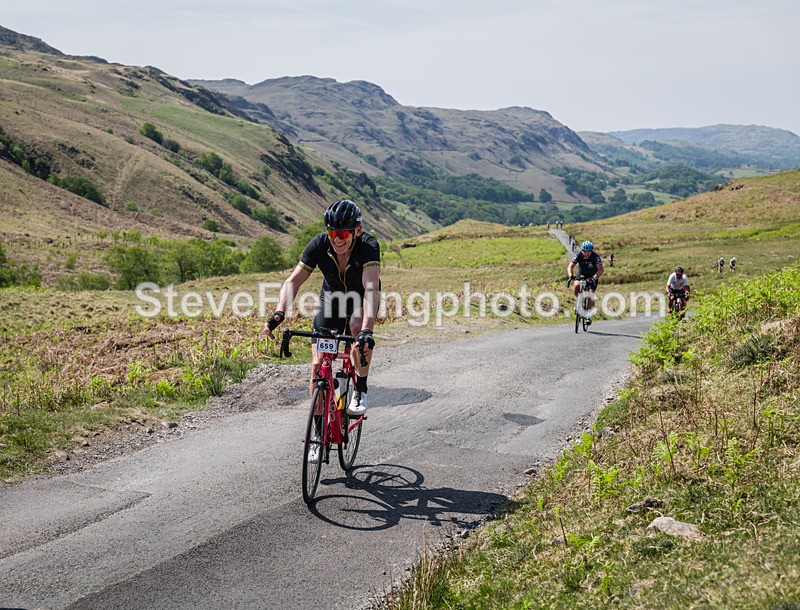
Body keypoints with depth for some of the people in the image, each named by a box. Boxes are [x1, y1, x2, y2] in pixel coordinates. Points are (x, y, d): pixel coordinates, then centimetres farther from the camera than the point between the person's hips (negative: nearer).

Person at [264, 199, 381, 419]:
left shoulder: (368, 245, -33)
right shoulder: (319, 244, -25)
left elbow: (371, 288, -46)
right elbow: (293, 281, -27)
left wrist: (367, 331, -60)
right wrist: (279, 313, -45)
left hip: (361, 298, -2)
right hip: (332, 298, 3)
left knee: (358, 325, -37)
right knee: (318, 366, -7)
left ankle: (360, 391, -17)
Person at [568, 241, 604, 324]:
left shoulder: (595, 257, -27)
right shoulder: (578, 255, -22)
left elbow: (600, 269, -36)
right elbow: (570, 267, -27)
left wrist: (594, 277, -53)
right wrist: (571, 275, -47)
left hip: (592, 276, -2)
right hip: (581, 274, 2)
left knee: (591, 294, -16)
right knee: (576, 285, -28)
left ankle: (588, 315, -9)